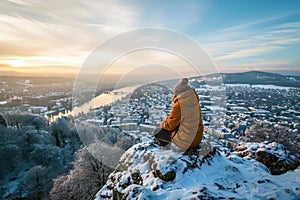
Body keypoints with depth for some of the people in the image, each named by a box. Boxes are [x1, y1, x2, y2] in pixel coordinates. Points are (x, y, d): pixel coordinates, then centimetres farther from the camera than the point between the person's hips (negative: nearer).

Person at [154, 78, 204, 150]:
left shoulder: (178, 105, -22)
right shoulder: (195, 103, -2)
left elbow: (170, 125, -14)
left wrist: (163, 124, 6)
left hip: (185, 142, -7)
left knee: (156, 132, 3)